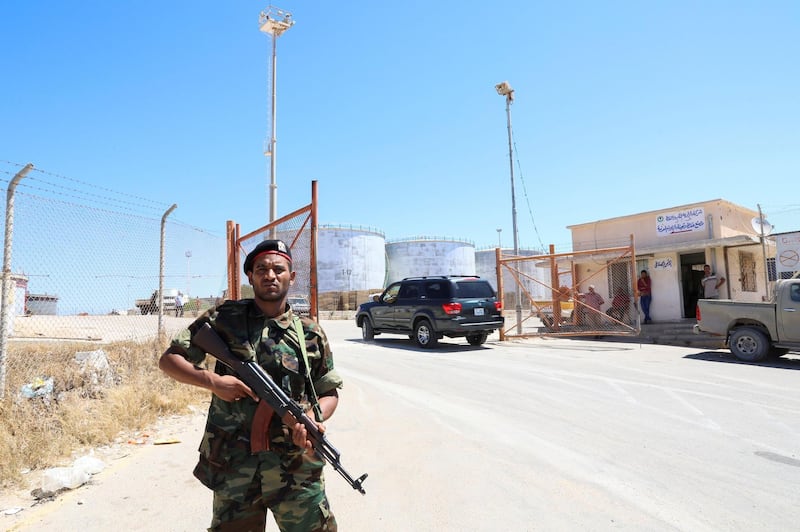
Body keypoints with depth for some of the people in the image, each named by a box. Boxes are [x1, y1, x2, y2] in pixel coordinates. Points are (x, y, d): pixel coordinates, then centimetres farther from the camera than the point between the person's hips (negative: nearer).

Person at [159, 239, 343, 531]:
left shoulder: (311, 333, 1)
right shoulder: (224, 318, -1)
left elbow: (330, 393, 8)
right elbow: (168, 359, 2)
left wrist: (314, 421, -13)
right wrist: (212, 380, -14)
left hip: (297, 471, 1)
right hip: (233, 468, 0)